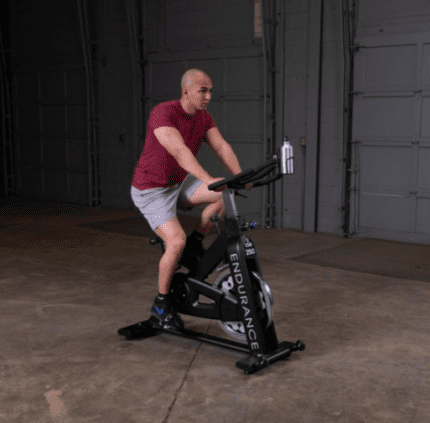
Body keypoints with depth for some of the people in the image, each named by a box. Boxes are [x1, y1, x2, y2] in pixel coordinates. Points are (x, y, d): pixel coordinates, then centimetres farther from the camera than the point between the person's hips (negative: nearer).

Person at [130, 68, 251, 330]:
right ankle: (161, 304, -2)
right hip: (152, 190, -7)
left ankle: (196, 242, 6)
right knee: (177, 242, -23)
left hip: (179, 183, 7)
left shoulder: (204, 117, -1)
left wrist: (239, 176, -28)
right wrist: (208, 180, -51)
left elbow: (221, 146, -11)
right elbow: (179, 151, -39)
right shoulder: (163, 113, -25)